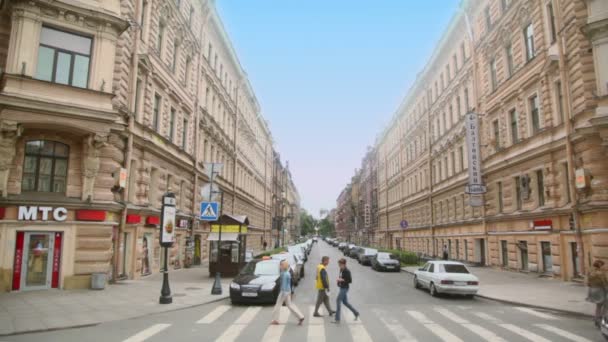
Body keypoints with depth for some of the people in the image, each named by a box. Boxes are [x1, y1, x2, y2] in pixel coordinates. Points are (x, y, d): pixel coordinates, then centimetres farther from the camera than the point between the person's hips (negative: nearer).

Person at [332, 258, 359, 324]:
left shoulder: (347, 271, -18)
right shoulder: (341, 270, 8)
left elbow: (350, 280, -17)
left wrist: (342, 280, -22)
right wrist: (339, 279, 3)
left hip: (345, 288, -9)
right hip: (342, 288, 9)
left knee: (338, 300, -9)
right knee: (345, 302, 15)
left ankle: (337, 319, -3)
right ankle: (356, 313, 29)